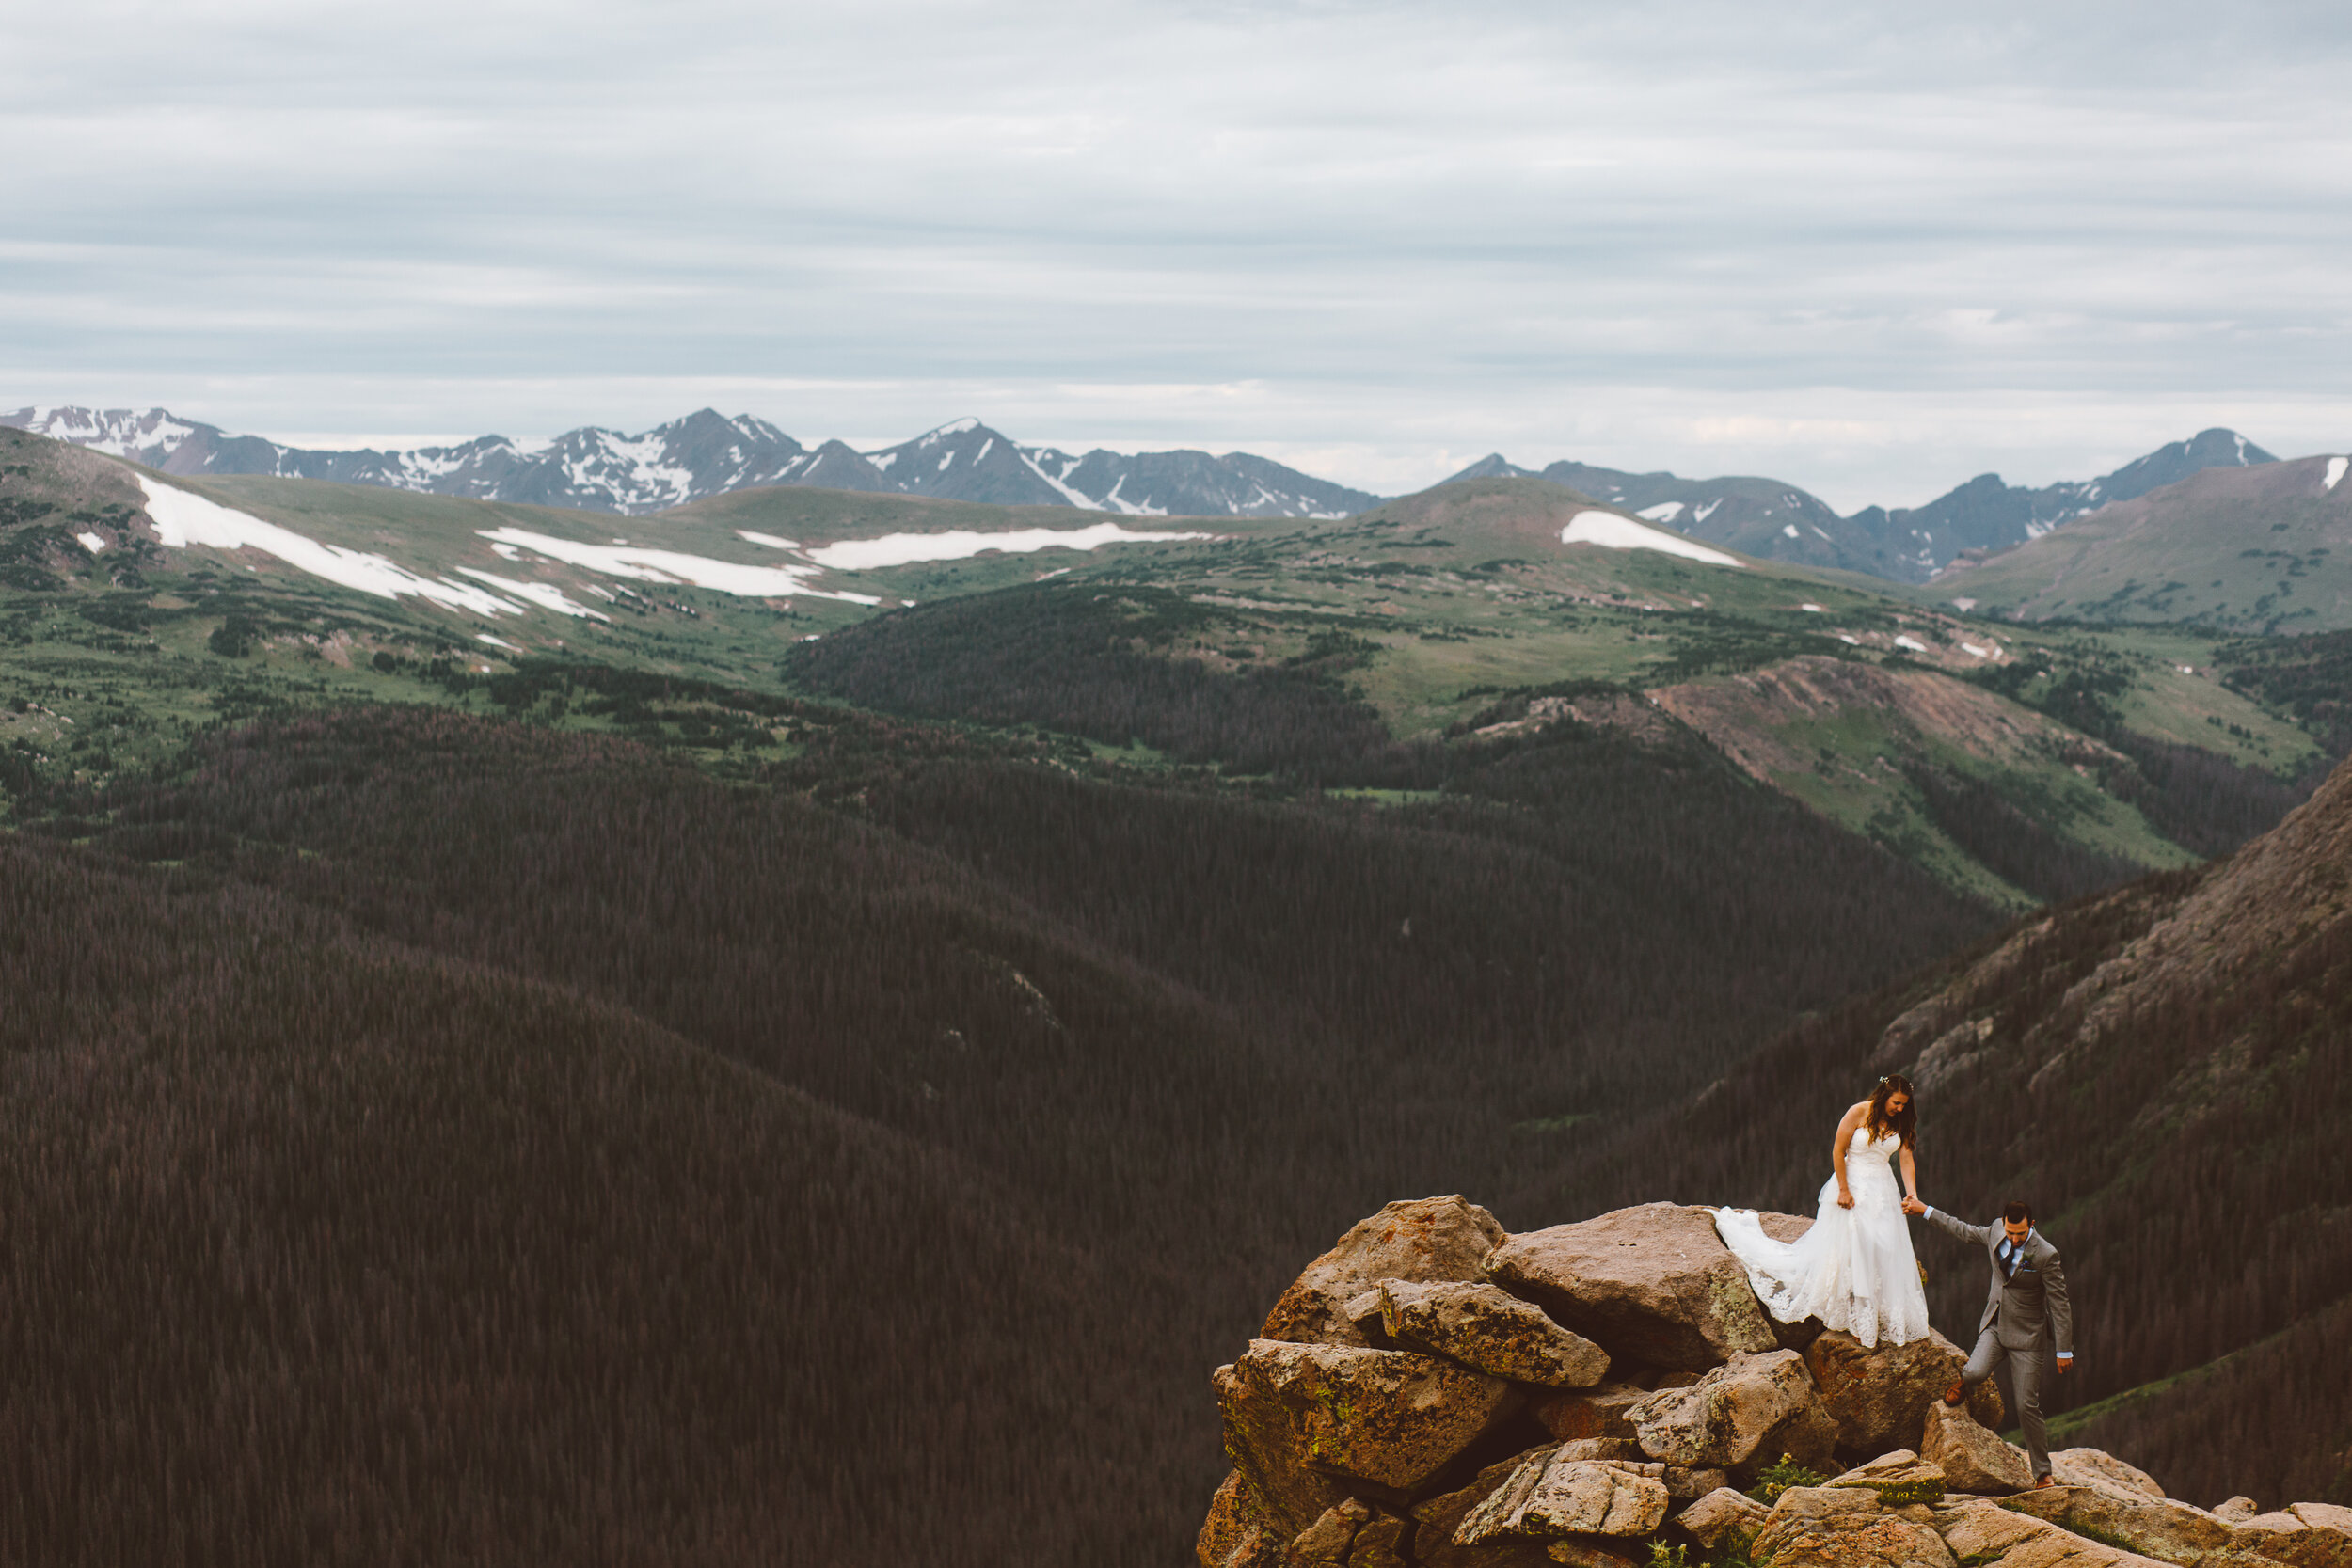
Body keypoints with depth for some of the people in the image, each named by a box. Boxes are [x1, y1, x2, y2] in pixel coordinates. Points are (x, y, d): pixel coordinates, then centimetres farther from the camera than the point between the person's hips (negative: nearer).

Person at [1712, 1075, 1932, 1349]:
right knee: (1846, 1248, -4)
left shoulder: (1901, 1122, 2)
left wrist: (1912, 1195, -16)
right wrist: (1844, 1190, -14)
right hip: (1853, 1185, -5)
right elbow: (1838, 1151, -11)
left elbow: (1907, 1159, -2)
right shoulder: (1859, 1113, -14)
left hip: (1882, 1190, 5)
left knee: (1884, 1251, 4)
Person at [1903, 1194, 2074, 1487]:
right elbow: (1964, 1230, 18)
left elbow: (2060, 1304, -12)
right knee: (1976, 1373, -26)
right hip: (1994, 1327, 4)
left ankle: (2042, 1473, 10)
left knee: (2027, 1407, -4)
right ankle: (1963, 1381, 13)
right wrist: (1925, 1210, 22)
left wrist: (2064, 1351, -10)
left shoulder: (2045, 1255, -18)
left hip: (2026, 1335, -4)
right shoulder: (1995, 1233, -3)